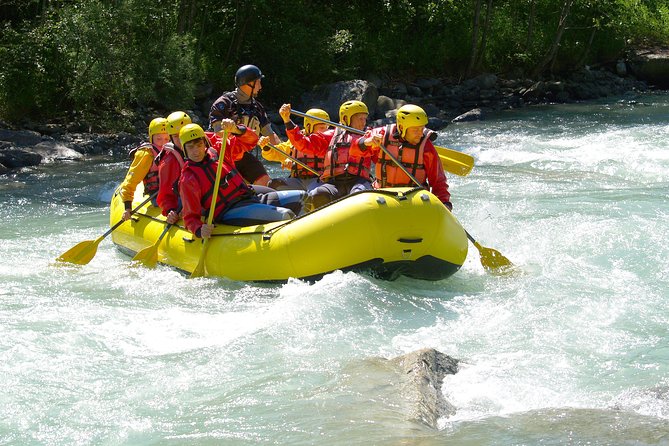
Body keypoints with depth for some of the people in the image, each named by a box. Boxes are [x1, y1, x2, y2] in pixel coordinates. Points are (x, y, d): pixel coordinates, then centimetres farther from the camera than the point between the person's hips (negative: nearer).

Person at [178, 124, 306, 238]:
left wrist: (236, 130, -12)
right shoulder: (188, 180, -6)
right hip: (228, 214, -8)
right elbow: (191, 217, -8)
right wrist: (199, 230, -31)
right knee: (284, 215, -27)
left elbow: (251, 140, 10)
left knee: (301, 197, 0)